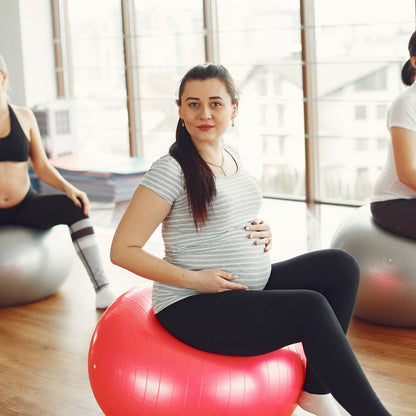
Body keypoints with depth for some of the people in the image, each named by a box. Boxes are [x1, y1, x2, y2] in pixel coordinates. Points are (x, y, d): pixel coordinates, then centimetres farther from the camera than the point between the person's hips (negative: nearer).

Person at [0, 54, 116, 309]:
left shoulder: (24, 117, 6)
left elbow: (43, 168, 6)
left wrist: (69, 188, -11)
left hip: (25, 205, 2)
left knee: (75, 208, -24)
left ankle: (103, 291, -27)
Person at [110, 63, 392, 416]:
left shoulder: (232, 158, 10)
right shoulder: (170, 171, -14)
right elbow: (123, 250, -15)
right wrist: (193, 279, -20)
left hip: (251, 289, 8)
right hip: (193, 307, -8)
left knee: (340, 266, -5)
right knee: (311, 308, -24)